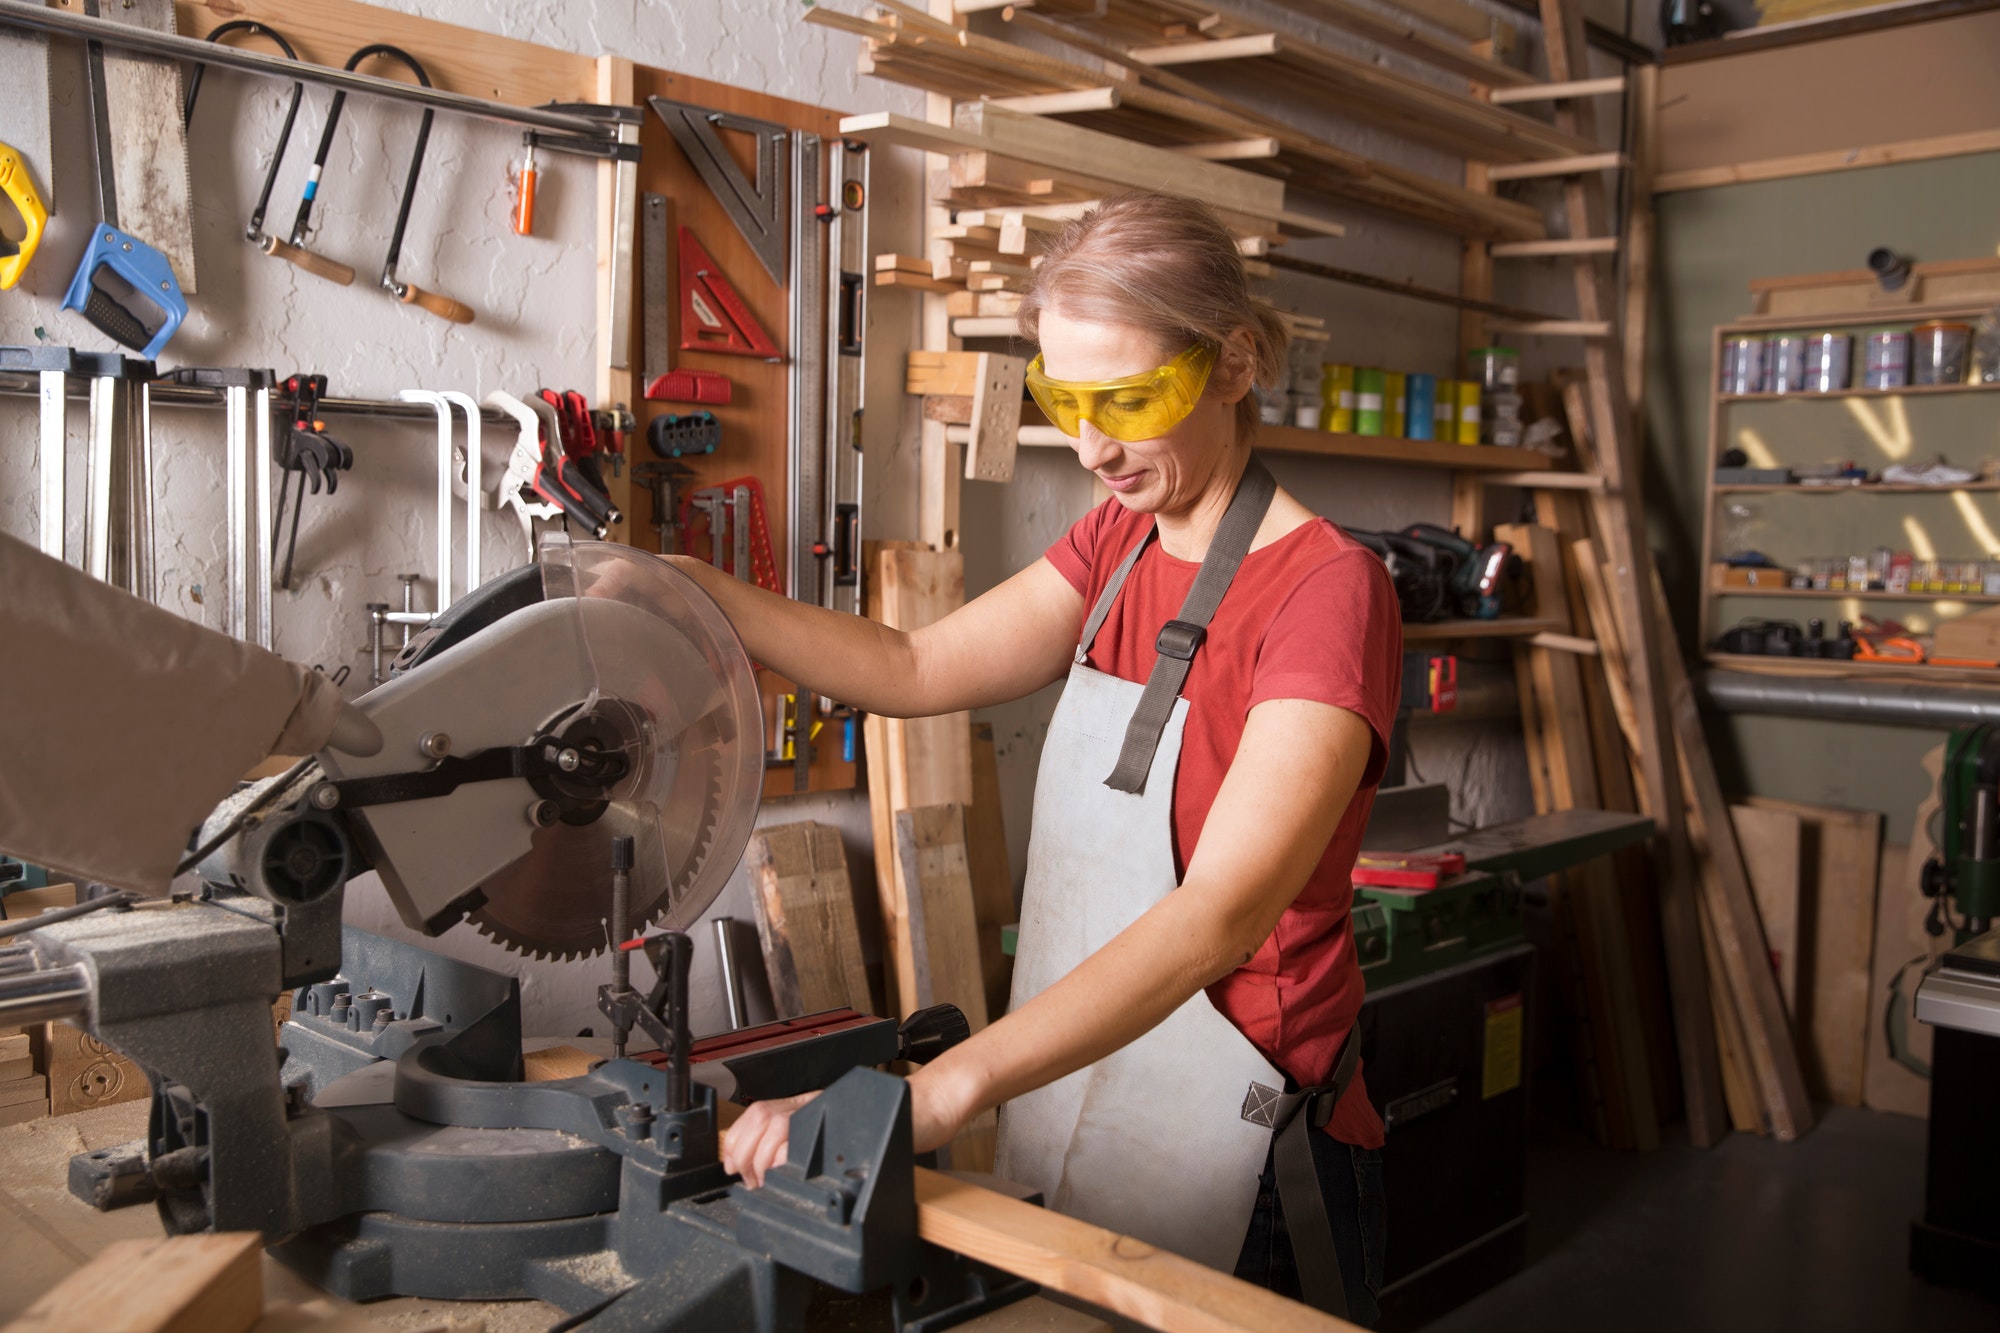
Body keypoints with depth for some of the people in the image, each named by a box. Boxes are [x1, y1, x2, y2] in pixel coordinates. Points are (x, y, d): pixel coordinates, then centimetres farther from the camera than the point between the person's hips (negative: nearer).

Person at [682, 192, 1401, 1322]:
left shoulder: (1329, 587, -19)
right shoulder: (1119, 546, 7)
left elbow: (1220, 915, -30)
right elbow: (917, 670, 0)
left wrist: (940, 1091, -38)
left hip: (1238, 1177, -7)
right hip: (1069, 1132, 7)